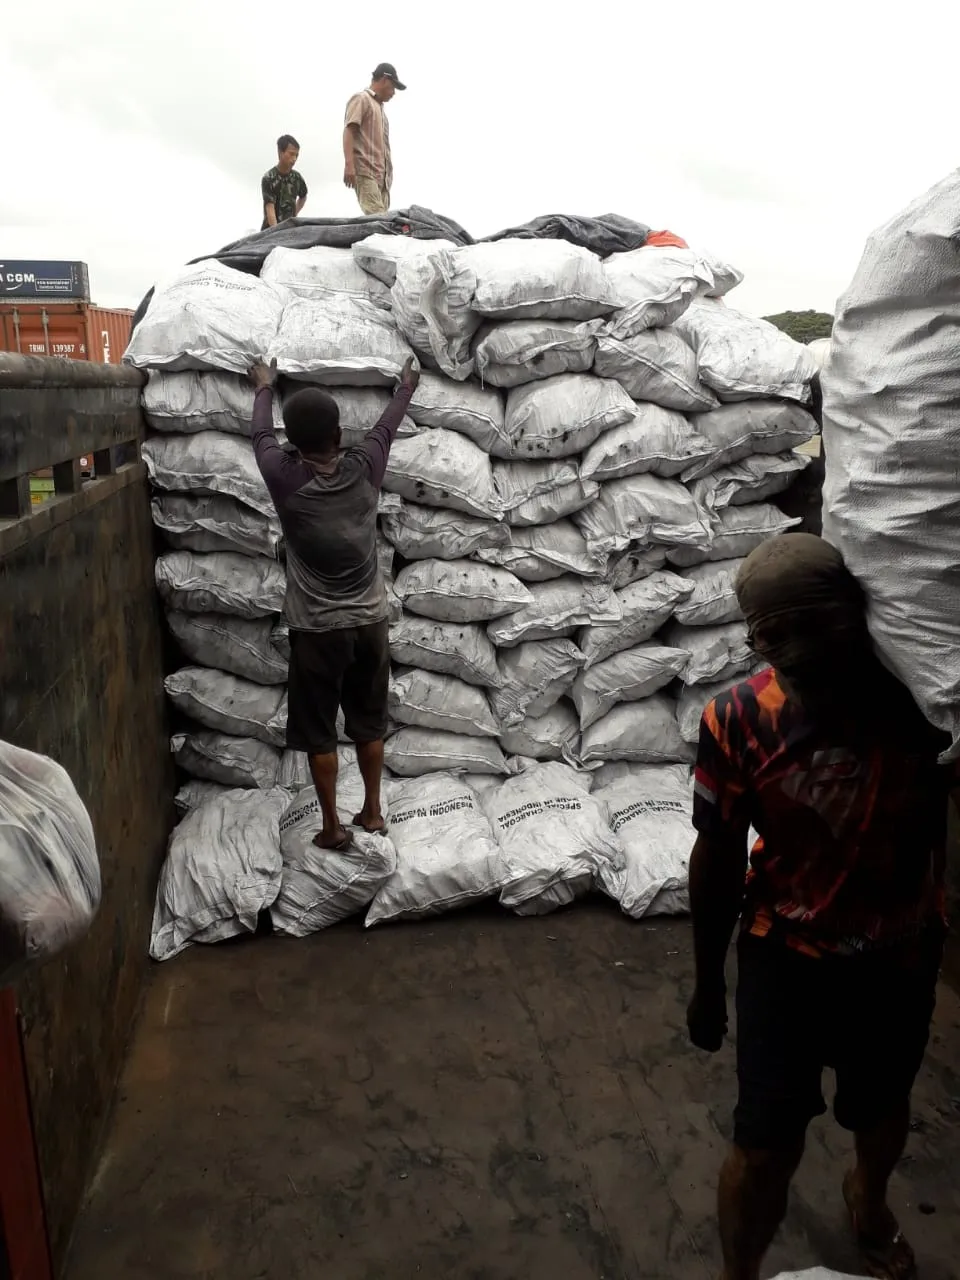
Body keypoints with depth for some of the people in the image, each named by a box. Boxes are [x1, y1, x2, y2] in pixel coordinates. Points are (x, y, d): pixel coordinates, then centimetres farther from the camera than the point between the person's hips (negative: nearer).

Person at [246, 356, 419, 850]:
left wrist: (264, 387, 27)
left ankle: (332, 826, 20)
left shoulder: (284, 478, -15)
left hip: (316, 630, -3)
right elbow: (386, 426, 12)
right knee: (369, 724, 18)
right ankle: (373, 811, 31)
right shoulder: (363, 469, -10)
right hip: (369, 622, 3)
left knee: (318, 732, 11)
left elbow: (261, 433, 8)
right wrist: (405, 387, 32)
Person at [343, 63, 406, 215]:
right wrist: (349, 164, -20)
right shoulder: (361, 99, 5)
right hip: (366, 171, -8)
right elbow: (348, 131, -6)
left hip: (382, 174, 8)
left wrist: (388, 174, 21)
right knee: (376, 218, -23)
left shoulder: (380, 107, 29)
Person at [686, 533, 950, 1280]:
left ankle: (869, 1198, 63)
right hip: (788, 957, -2)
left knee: (884, 1107, 27)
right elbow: (718, 860, -10)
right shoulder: (740, 721, -22)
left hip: (902, 953, 2)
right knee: (767, 1147, 4)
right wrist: (708, 983, -1)